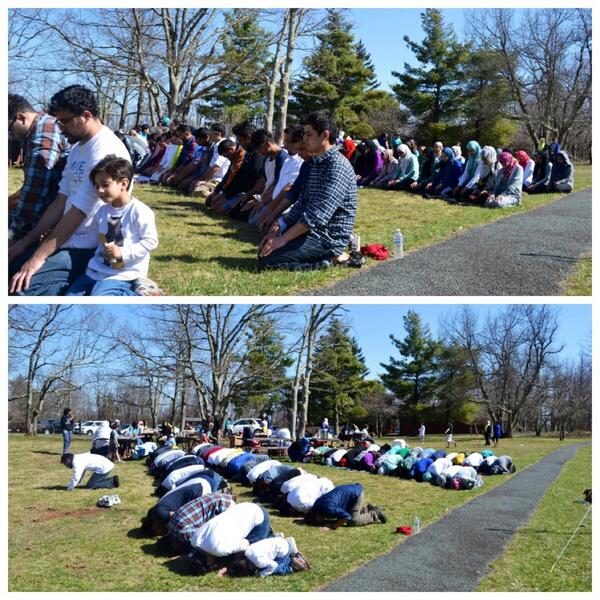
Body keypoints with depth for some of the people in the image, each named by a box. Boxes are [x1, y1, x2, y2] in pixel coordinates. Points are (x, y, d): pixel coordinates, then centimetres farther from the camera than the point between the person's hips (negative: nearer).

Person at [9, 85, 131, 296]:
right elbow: (61, 203, 13)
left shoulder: (106, 151, -19)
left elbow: (77, 213, -21)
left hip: (90, 249, -10)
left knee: (24, 284, -23)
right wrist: (26, 242, 8)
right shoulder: (77, 148, 13)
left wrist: (39, 257, -20)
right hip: (69, 240, 10)